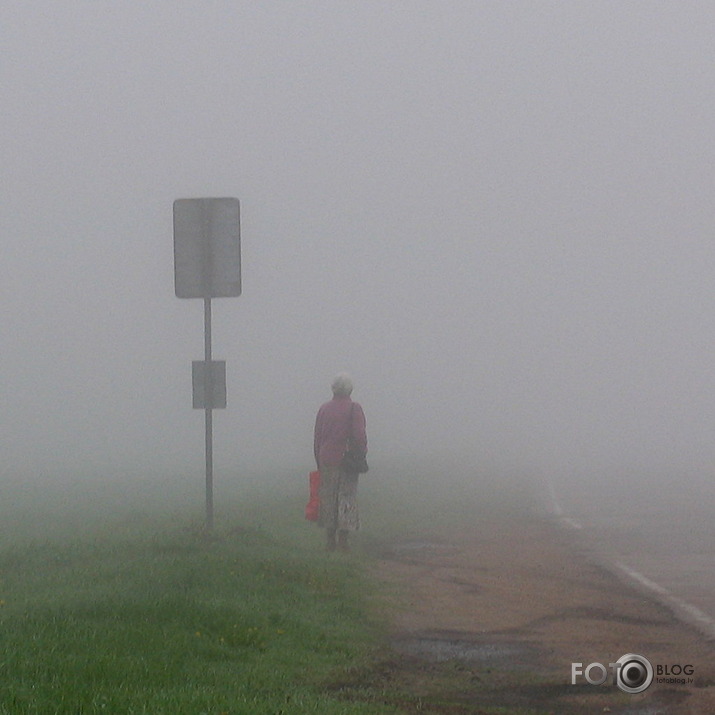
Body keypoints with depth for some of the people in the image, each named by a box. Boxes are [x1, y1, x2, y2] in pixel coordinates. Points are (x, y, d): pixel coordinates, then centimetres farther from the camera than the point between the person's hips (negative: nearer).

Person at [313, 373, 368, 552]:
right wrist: (361, 453, 2)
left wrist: (319, 463, 14)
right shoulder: (354, 409, -6)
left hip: (326, 461, 3)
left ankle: (331, 540, 8)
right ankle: (343, 538, -6)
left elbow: (317, 438, 8)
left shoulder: (324, 409, 6)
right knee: (347, 497, 1)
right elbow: (359, 436, -12)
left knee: (328, 498, 8)